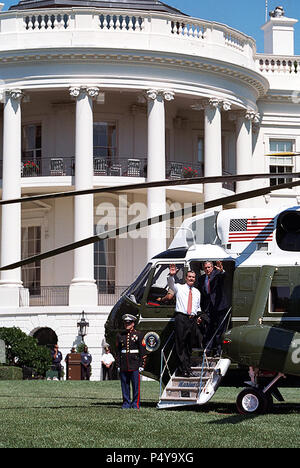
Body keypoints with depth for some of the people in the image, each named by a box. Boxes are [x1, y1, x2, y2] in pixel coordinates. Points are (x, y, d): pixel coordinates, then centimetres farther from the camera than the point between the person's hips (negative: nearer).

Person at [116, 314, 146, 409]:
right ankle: (126, 403, 12)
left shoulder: (138, 335, 2)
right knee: (124, 385, 5)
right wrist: (118, 365, 7)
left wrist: (141, 365, -6)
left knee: (136, 385, -3)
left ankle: (136, 404, 3)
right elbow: (118, 351, 12)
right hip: (124, 365, 3)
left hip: (135, 365, -3)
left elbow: (143, 351, 0)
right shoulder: (120, 336, 11)